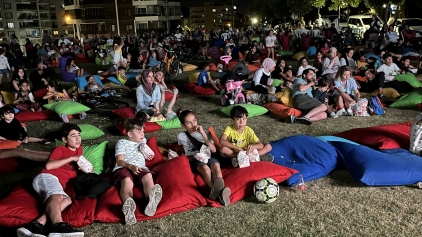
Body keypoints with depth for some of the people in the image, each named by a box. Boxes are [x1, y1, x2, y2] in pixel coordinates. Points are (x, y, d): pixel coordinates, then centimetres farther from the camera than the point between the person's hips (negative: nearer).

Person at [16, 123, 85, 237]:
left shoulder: (79, 149, 27)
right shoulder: (60, 149, 10)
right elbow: (48, 165, -5)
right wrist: (71, 158, -4)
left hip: (58, 186, 5)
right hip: (47, 177, -5)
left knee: (67, 200, -30)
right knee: (56, 196, -37)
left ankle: (36, 225, -48)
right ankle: (58, 226, -65)